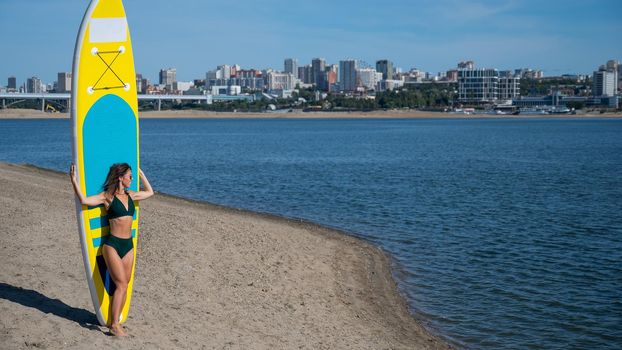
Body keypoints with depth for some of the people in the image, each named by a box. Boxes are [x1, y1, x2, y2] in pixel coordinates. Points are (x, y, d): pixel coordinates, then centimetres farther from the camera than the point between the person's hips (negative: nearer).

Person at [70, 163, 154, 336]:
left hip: (128, 245, 6)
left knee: (124, 285, 7)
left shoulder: (130, 195, 11)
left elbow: (150, 192, 29)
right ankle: (114, 325, -7)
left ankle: (116, 320, 16)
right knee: (121, 284, -11)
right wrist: (74, 181, -23)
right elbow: (84, 200, -20)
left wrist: (142, 174, 30)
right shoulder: (107, 196, -6)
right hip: (112, 245, -6)